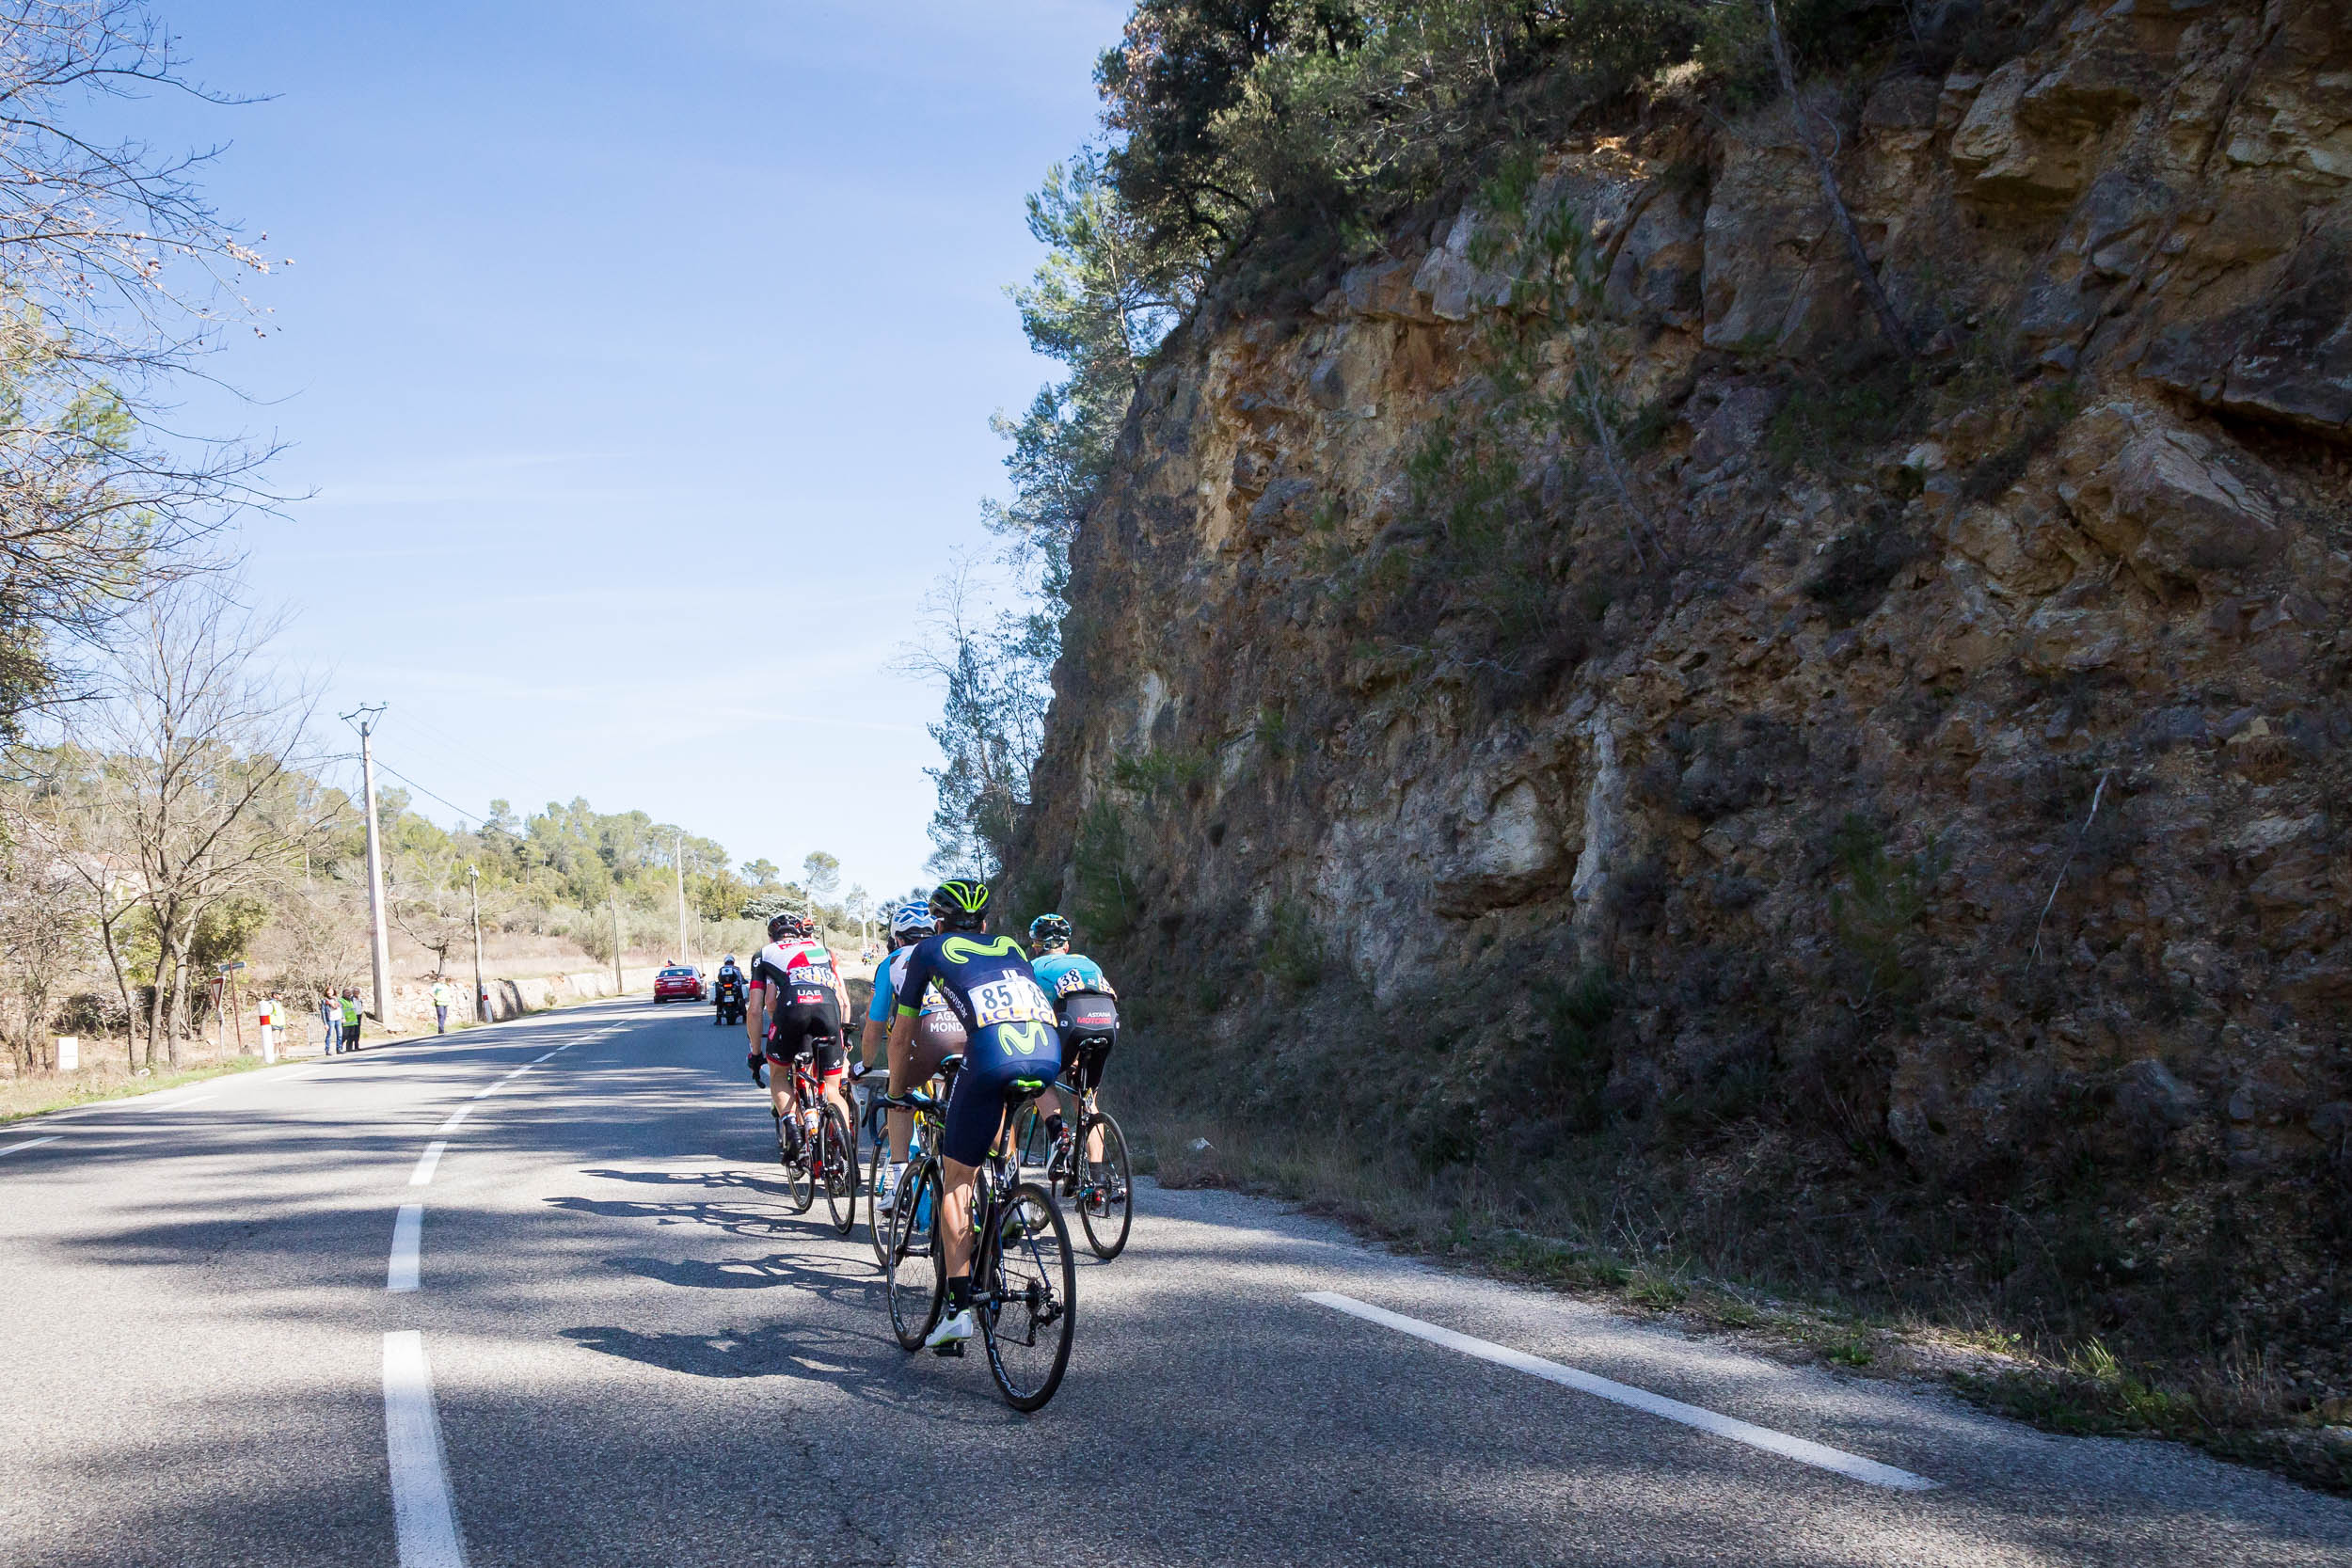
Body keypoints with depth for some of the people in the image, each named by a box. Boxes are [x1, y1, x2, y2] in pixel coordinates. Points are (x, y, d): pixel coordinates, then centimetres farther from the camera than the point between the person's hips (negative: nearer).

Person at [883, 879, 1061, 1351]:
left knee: (956, 1179, 8)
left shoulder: (930, 950, 26)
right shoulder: (1011, 949, 35)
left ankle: (959, 1308, 3)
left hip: (993, 1054, -4)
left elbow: (900, 1037, 31)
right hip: (1051, 1055, 4)